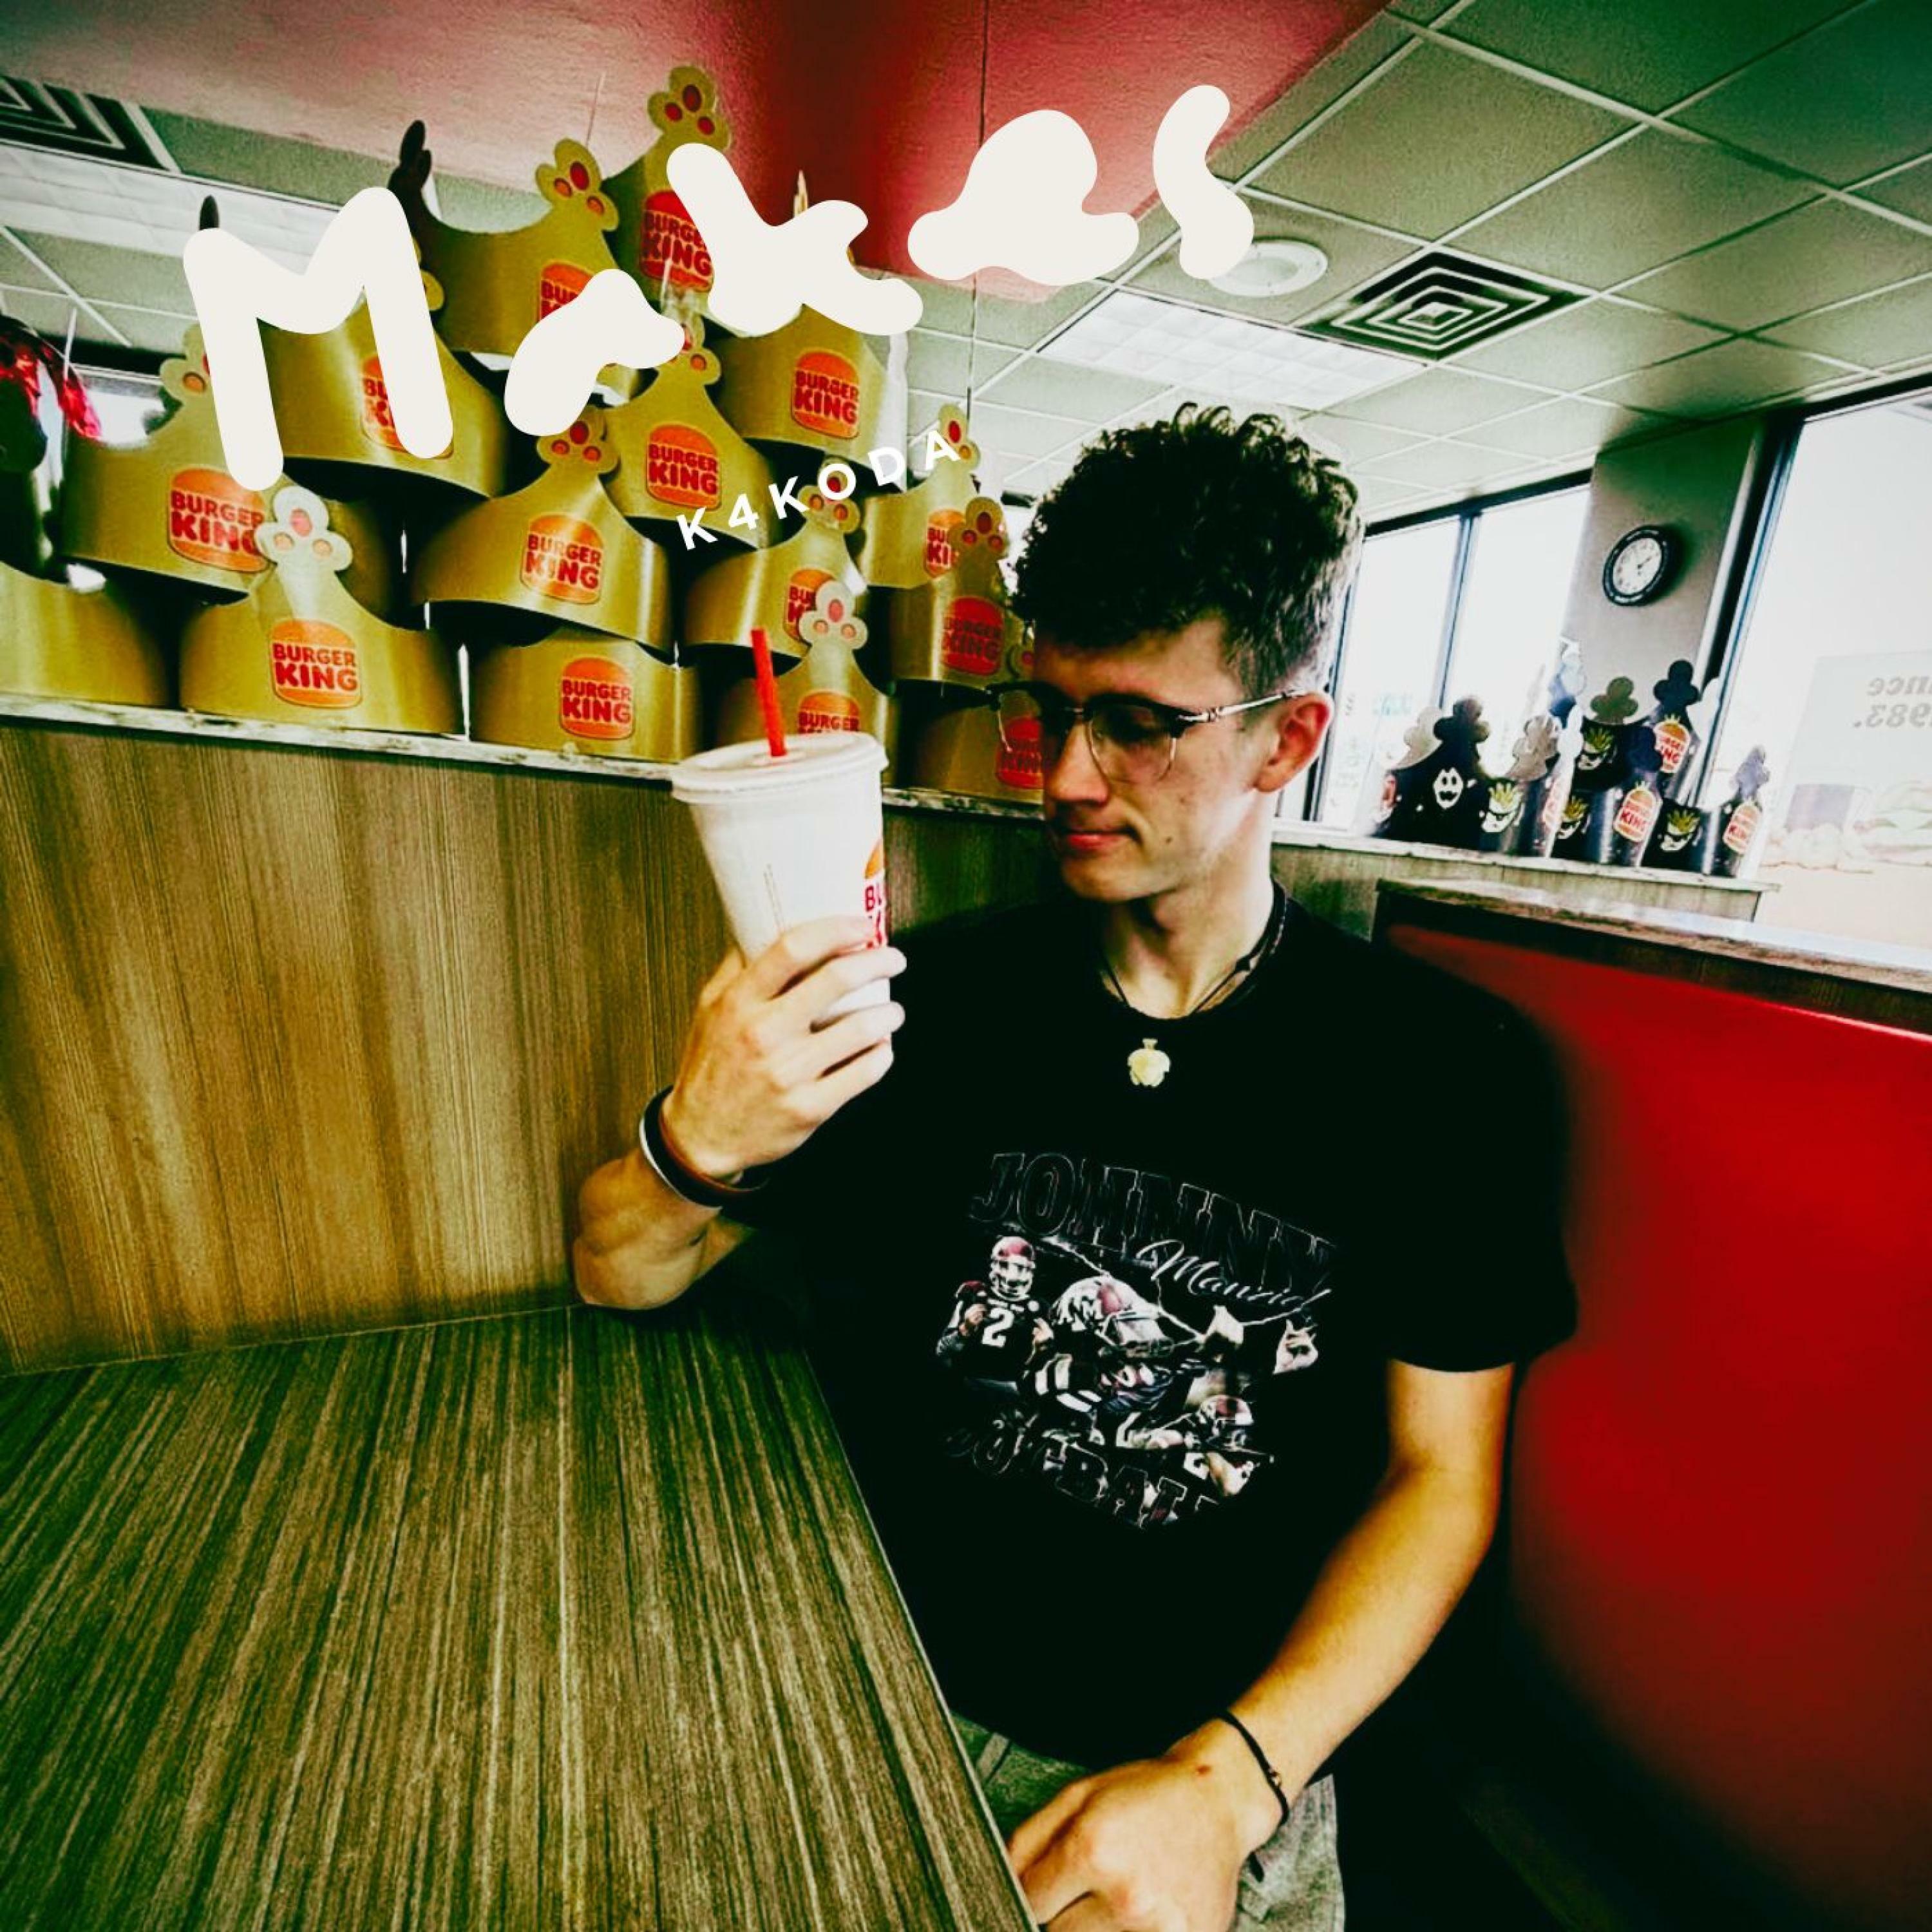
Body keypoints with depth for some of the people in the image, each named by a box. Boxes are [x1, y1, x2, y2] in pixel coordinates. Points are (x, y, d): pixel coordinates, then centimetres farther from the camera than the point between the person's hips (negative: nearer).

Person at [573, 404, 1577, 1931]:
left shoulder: (1449, 1067, -7)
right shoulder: (940, 994, -7)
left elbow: (1441, 1477, -2)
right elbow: (621, 1279, -3)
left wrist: (1226, 1780, -14)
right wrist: (697, 1150, -25)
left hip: (1224, 1769, 1)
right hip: (884, 1705, 0)